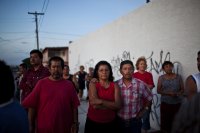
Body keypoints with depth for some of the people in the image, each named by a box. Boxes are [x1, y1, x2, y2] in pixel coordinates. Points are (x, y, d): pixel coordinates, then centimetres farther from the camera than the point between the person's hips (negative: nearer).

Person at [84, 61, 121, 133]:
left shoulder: (115, 85, -2)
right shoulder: (93, 84, -7)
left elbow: (118, 105, -13)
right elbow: (95, 105, -18)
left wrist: (101, 101, -20)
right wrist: (111, 105, -16)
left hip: (110, 123, 2)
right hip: (93, 122, -1)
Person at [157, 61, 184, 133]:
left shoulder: (178, 77, 3)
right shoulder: (161, 78, 1)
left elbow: (182, 89, 6)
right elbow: (158, 90, -1)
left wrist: (177, 94, -14)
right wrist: (168, 93, -15)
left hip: (177, 103, 1)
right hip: (165, 103, -1)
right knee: (165, 120, -4)